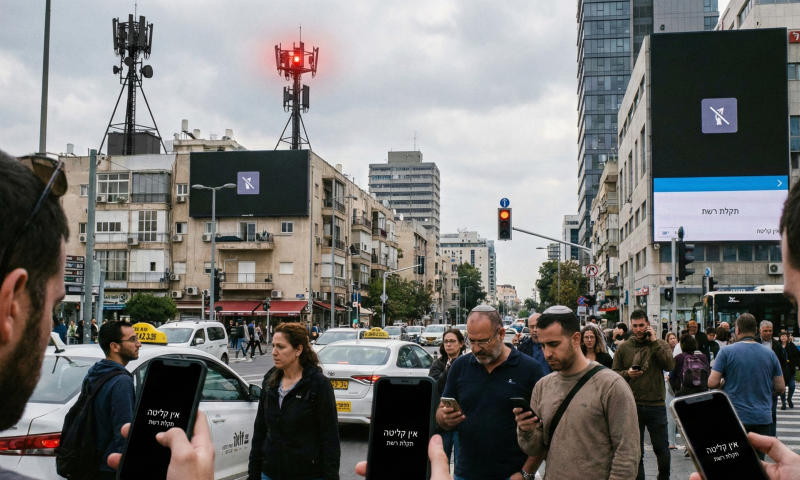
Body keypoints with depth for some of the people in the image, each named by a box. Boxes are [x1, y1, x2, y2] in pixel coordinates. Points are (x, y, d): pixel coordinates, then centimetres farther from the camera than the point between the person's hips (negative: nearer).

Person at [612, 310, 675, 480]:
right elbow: (614, 373, 5)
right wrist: (627, 374, -16)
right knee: (636, 452, 9)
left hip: (656, 404, 0)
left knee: (662, 449, 9)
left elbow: (670, 365, -13)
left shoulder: (660, 344, 3)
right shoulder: (623, 347, 4)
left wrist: (654, 342, -14)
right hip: (632, 405, 0)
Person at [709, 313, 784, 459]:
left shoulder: (727, 351, -7)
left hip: (735, 418, -3)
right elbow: (780, 387, 7)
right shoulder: (769, 354, 4)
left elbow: (712, 383, -10)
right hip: (762, 419, 3)